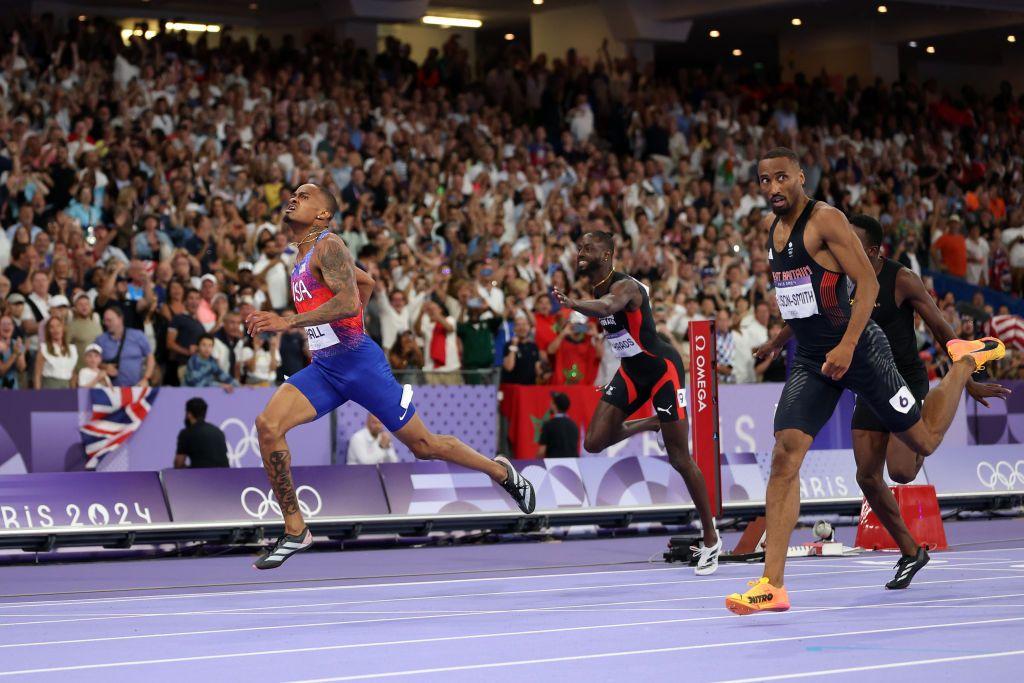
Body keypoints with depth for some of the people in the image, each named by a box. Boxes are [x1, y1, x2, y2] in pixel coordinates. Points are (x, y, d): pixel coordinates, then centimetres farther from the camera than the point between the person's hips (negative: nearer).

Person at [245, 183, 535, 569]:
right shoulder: (302, 255, 15)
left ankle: (500, 471, 28)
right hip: (323, 367, 8)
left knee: (423, 446, 3)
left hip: (359, 362, -8)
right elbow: (367, 282, 29)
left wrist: (287, 322, -30)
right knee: (267, 426, -15)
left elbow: (350, 303, -27)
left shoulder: (328, 246, -12)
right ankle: (295, 531, -7)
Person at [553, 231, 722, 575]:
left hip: (662, 367, -8)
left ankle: (711, 537, 9)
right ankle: (651, 423, 23)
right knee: (594, 443, -6)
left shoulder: (625, 287, -25)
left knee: (680, 460, -4)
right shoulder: (596, 289, 1)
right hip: (631, 370, 8)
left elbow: (606, 307, -48)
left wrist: (572, 304, -66)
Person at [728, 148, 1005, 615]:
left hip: (858, 351, -6)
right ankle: (772, 585, -15)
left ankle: (965, 361, 37)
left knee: (925, 441, 8)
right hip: (809, 361, 6)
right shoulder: (771, 227, 9)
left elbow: (868, 283, -18)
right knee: (784, 457, -12)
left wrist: (847, 345, -26)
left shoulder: (825, 220, -14)